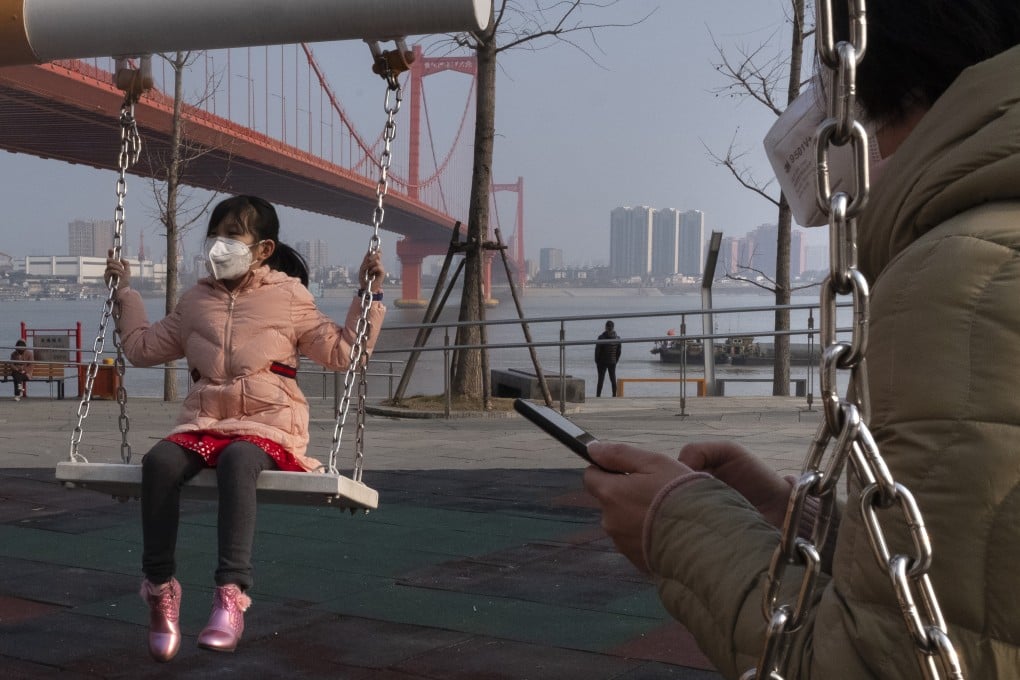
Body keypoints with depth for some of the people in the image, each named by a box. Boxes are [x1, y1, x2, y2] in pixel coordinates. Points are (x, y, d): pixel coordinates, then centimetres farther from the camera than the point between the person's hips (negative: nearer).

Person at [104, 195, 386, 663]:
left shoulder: (290, 298, 9)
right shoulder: (195, 301, 21)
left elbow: (341, 352, 8)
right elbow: (143, 347, 30)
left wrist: (369, 297, 1)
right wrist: (125, 294, 29)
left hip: (267, 426, -4)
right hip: (203, 423, 4)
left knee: (237, 460, -39)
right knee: (159, 461, -30)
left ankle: (232, 593, -41)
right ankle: (160, 586, -19)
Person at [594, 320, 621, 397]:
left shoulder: (601, 338, -12)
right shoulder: (617, 338, 0)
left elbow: (597, 350, -9)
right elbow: (619, 351, 5)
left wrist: (597, 361, 2)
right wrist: (615, 361, 14)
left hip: (602, 362, -3)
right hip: (612, 362, 3)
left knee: (601, 380, 0)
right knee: (613, 379, 10)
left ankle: (598, 396, -4)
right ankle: (614, 395, 10)